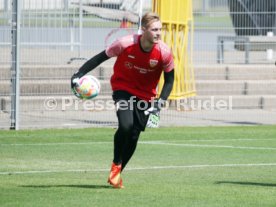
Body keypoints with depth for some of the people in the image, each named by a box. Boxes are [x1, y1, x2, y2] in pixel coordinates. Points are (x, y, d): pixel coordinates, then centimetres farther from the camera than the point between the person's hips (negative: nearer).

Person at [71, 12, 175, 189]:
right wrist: (79, 74, -17)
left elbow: (169, 79, -5)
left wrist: (160, 103, -15)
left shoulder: (164, 52, -19)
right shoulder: (126, 43, -24)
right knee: (126, 125, -26)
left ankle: (117, 173, 24)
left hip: (145, 95, 3)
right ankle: (116, 166, -3)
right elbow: (102, 57, -11)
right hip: (123, 89, -2)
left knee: (134, 136, 2)